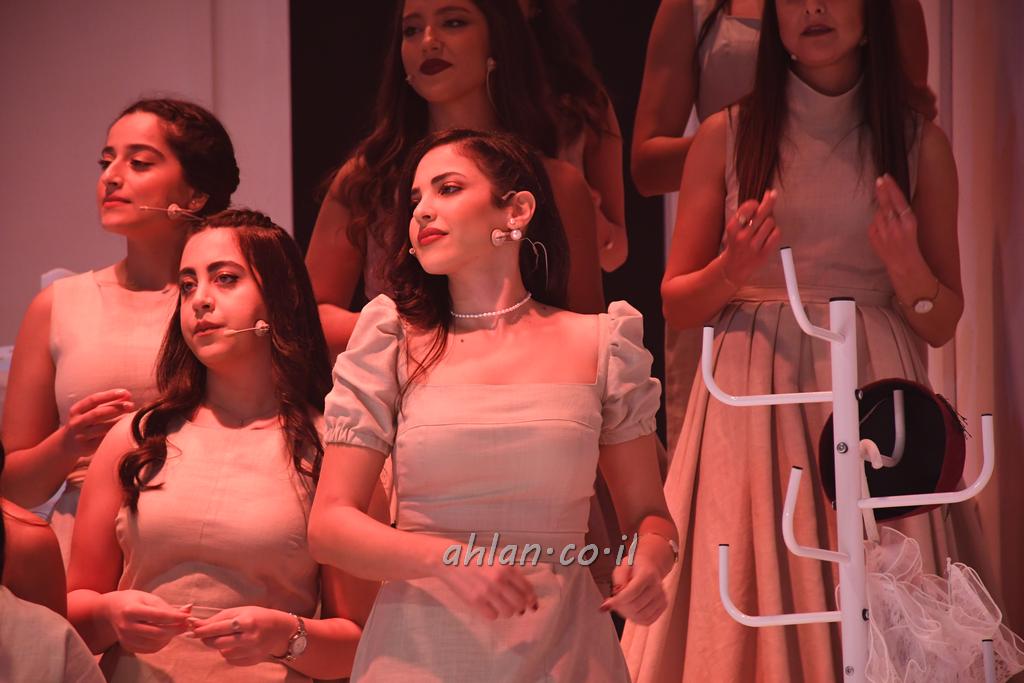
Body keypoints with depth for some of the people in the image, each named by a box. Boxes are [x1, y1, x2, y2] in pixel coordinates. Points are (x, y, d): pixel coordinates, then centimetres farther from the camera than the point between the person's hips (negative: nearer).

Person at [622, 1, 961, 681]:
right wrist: (731, 272, -11)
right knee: (748, 612, -2)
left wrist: (906, 266, -11)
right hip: (752, 400, 0)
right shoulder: (727, 137, 5)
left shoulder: (919, 144, 6)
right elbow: (677, 305, 9)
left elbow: (942, 323, 8)